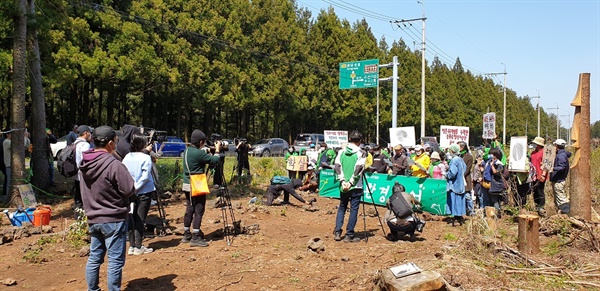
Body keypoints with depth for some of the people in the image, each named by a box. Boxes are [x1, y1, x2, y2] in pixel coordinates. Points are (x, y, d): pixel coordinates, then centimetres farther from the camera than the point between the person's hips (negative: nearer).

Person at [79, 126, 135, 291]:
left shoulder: (85, 164, 5)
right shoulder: (114, 164, -20)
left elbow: (87, 191, 14)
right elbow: (129, 190, -17)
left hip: (93, 219, 8)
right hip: (113, 220, -8)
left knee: (94, 258, 17)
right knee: (115, 261, 2)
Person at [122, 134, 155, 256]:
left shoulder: (127, 157, 4)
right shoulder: (146, 158, -10)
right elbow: (145, 176, -16)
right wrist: (136, 187, -11)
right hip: (143, 192, -5)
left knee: (131, 219, 11)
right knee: (140, 219, 1)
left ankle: (132, 246, 16)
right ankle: (138, 247, 6)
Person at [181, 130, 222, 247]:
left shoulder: (187, 151, 7)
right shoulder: (198, 153, -19)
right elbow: (214, 161, -13)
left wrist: (206, 151, 12)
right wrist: (217, 151, 2)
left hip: (187, 185, 9)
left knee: (189, 210, 15)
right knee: (198, 211, -3)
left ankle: (186, 235, 23)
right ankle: (195, 238, -2)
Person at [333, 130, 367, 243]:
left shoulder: (341, 151, 6)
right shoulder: (361, 153, -4)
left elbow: (337, 166, -2)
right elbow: (358, 169, -13)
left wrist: (343, 181, -5)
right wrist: (351, 182, -12)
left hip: (343, 186, 4)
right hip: (356, 187, -4)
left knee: (341, 208, 16)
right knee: (354, 210, 3)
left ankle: (337, 233, 11)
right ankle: (349, 235, 5)